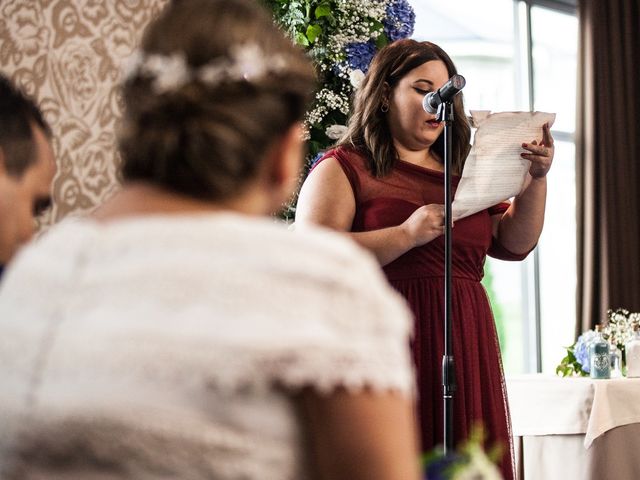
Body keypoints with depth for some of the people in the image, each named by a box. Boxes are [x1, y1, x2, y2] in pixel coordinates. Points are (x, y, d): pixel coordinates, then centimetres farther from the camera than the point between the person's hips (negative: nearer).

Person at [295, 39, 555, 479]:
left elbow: (514, 244, 16)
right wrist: (407, 235, -19)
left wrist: (536, 179, 1)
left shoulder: (460, 170, 20)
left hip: (465, 350, 5)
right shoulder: (343, 169, 2)